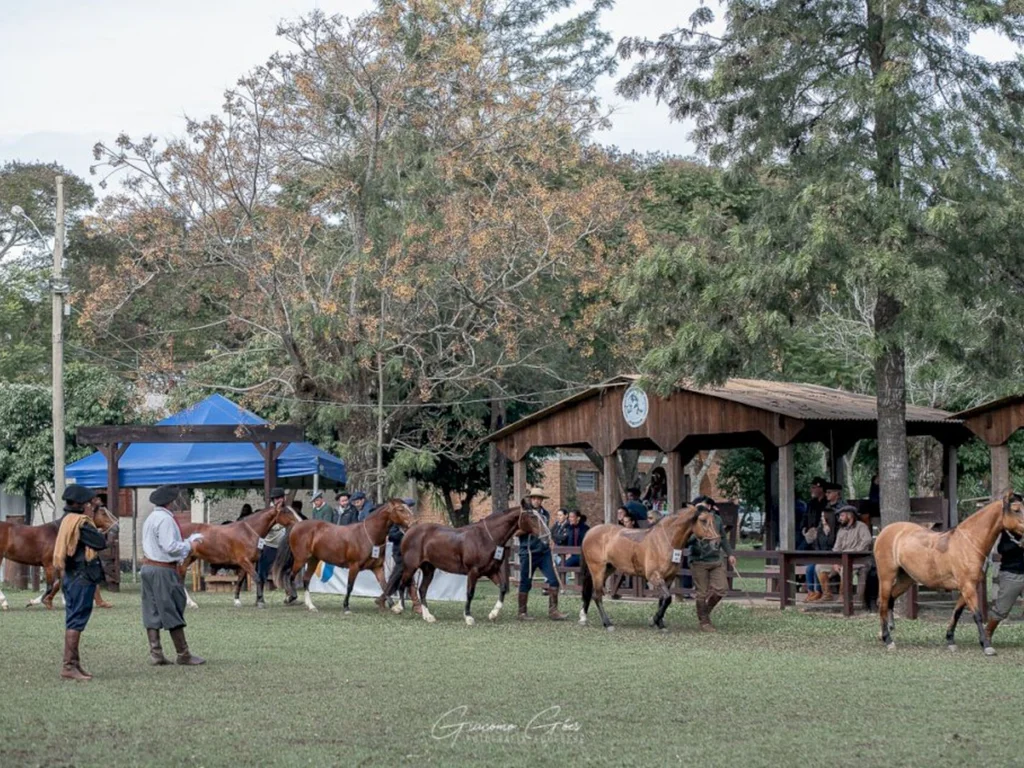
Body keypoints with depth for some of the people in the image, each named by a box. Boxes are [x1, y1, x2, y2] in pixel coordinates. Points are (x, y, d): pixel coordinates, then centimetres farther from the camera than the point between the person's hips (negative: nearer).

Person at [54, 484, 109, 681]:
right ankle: (69, 666, -10)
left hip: (70, 576, 10)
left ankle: (74, 664, 20)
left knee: (73, 621, 14)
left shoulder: (66, 520, 14)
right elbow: (101, 543, -15)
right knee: (76, 621, -9)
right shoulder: (81, 523, -16)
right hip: (82, 576, -10)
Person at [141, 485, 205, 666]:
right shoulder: (165, 519, -16)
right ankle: (183, 655, 3)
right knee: (173, 612, -3)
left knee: (152, 613, 8)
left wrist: (188, 542, 13)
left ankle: (155, 654, 10)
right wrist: (189, 546, -7)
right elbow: (170, 547, -22)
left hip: (148, 566, 10)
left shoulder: (151, 518, 15)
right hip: (163, 570, -10)